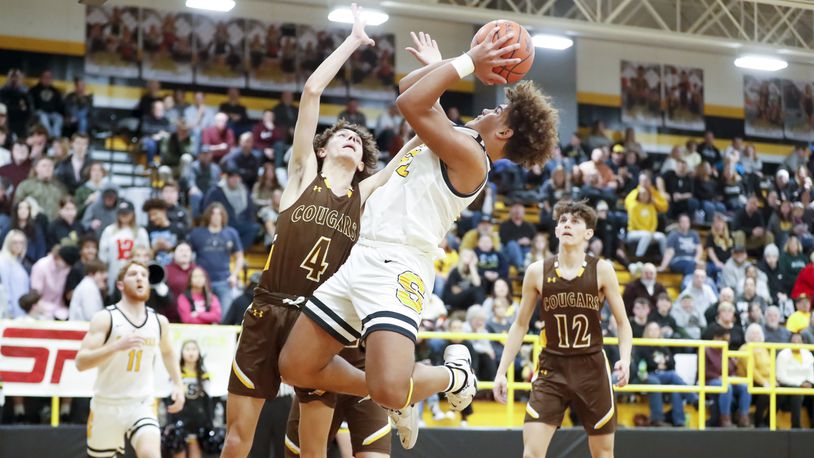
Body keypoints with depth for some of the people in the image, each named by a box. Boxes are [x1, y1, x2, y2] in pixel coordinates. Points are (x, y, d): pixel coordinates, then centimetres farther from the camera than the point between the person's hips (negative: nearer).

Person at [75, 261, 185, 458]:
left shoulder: (159, 321, 3)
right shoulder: (105, 318, -10)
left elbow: (168, 353, 25)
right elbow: (81, 362, -19)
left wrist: (178, 385, 12)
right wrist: (117, 345, -31)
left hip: (142, 405, 2)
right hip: (107, 405, -1)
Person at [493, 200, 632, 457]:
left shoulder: (602, 270, -3)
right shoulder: (537, 272, 0)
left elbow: (622, 322, 2)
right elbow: (520, 325, 8)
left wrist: (625, 359, -16)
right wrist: (501, 371, 3)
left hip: (592, 368, 0)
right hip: (552, 369, 0)